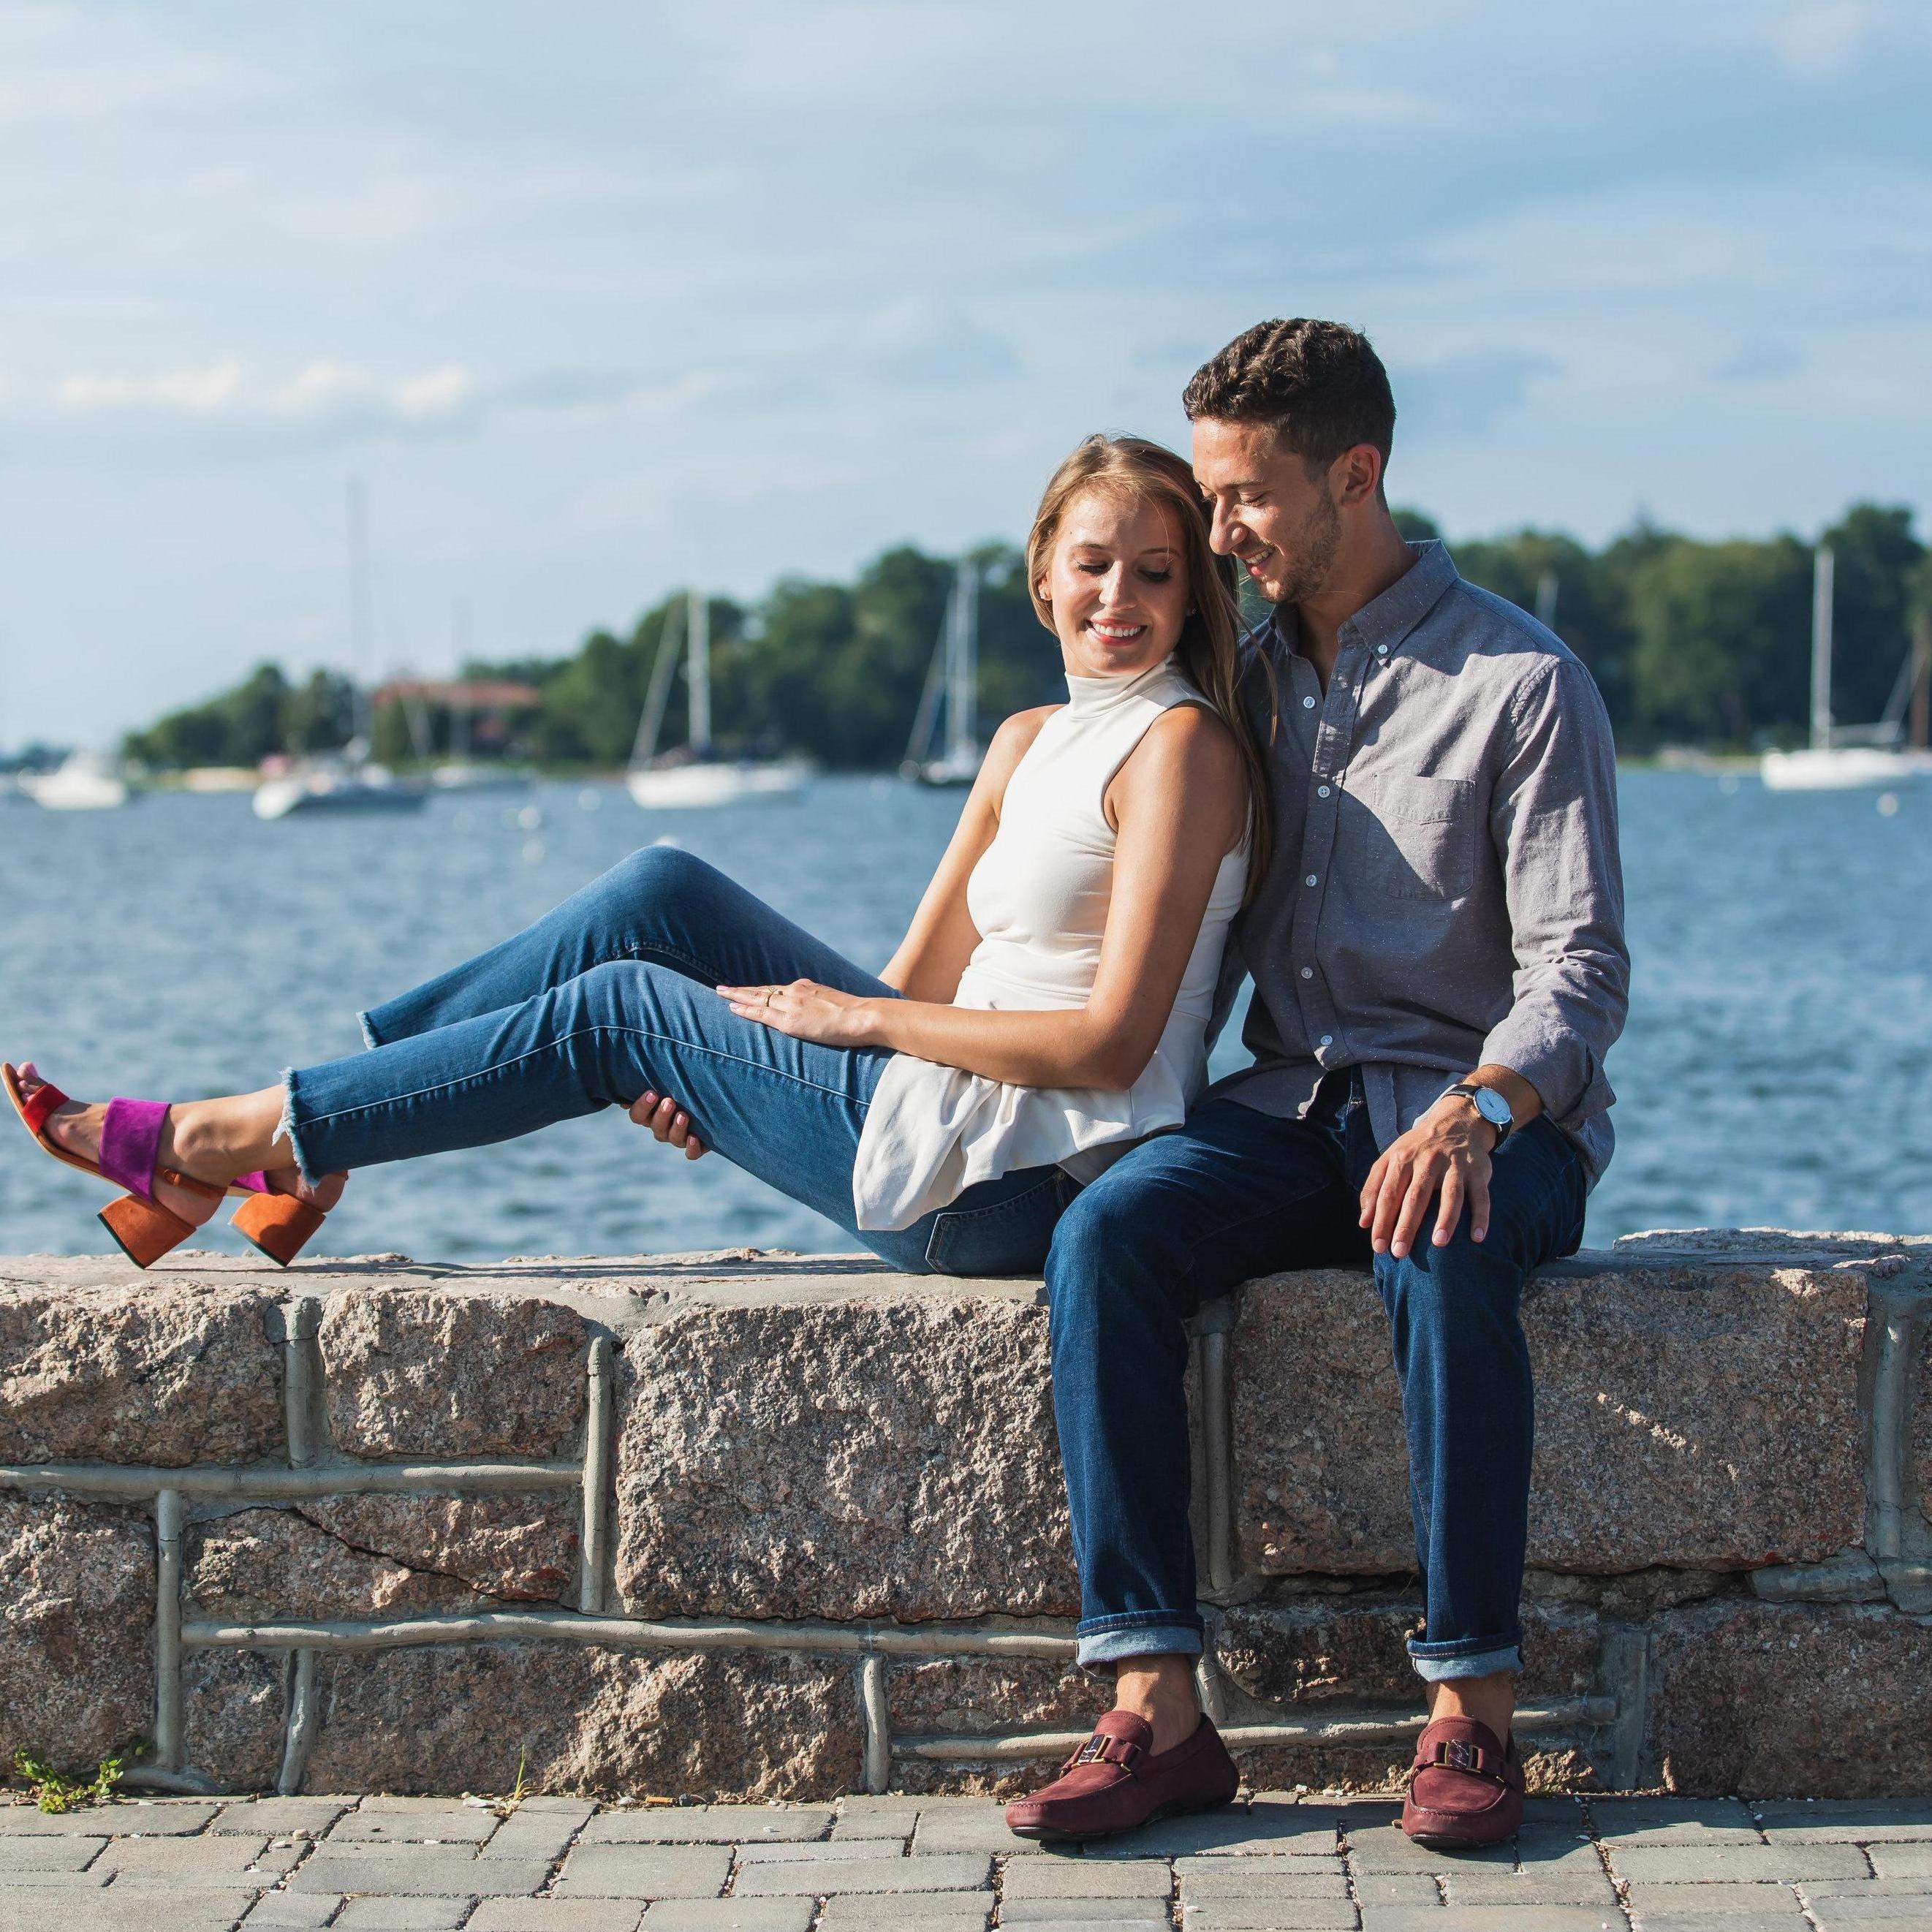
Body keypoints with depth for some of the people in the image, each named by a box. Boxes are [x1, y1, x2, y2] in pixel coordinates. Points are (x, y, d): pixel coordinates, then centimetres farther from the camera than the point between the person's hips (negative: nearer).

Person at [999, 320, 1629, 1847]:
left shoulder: (1523, 682, -4)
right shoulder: (1250, 682, 15)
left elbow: (1580, 974, -10)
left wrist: (1476, 1112, -31)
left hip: (1491, 1115, -5)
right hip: (1292, 1105, 5)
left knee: (1439, 1251, -39)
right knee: (1105, 1232, -26)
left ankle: (1475, 1708, -30)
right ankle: (1156, 1708, -30)